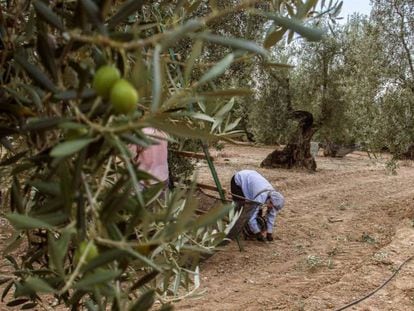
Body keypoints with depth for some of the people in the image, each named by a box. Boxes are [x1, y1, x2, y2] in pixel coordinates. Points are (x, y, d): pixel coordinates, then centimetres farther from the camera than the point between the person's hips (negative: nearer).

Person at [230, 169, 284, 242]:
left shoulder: (273, 194, -17)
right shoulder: (260, 198, -39)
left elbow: (272, 215, -3)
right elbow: (251, 217, -33)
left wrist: (269, 232, -1)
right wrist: (258, 233, -20)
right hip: (238, 181, -7)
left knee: (258, 209, -1)